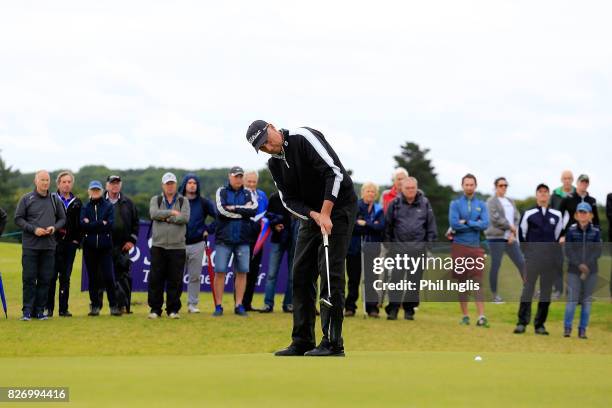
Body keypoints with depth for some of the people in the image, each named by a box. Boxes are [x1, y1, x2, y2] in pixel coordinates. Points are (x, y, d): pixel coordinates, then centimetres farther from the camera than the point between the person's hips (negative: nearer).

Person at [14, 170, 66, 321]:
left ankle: (40, 310, 9)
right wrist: (33, 229, -13)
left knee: (45, 279, 3)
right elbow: (18, 219, 0)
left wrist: (54, 227, -6)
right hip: (30, 245, -3)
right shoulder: (26, 199, 1)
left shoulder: (55, 200, 9)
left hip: (49, 245, 3)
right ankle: (27, 311, 0)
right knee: (29, 278, -4)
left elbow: (62, 218, 15)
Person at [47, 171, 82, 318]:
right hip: (54, 243, -3)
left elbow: (80, 223, 12)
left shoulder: (77, 203, 12)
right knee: (51, 276, -4)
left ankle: (64, 308, 9)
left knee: (65, 277, 6)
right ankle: (48, 308, 0)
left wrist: (77, 240, 3)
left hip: (70, 244, 3)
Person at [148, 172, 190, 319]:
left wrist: (166, 218, -8)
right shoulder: (156, 200, 11)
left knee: (175, 280, 0)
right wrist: (172, 213, -9)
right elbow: (154, 214, -10)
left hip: (177, 247, -1)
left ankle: (173, 309, 8)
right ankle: (155, 309, 6)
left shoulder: (183, 201, 9)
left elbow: (185, 218, -9)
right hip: (158, 246, 1)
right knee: (155, 279, -1)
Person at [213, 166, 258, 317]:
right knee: (220, 272, -5)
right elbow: (222, 210, -12)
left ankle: (239, 305, 8)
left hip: (242, 240, 2)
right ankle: (219, 306, 0)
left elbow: (254, 210, -8)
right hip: (223, 239, -2)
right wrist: (244, 209, -7)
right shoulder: (221, 192, 6)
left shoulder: (248, 194, 11)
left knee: (242, 272, 1)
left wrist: (234, 208, -11)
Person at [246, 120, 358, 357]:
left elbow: (334, 172, -24)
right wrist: (314, 215, -15)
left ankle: (333, 343, -12)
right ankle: (302, 342, 11)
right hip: (312, 214, 8)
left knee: (330, 272, -13)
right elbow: (289, 200, 5)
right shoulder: (274, 164, 6)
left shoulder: (303, 138, -18)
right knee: (301, 273, 5)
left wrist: (326, 214, -25)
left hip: (338, 207, -8)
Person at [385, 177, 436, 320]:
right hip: (399, 246, -1)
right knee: (396, 278, -6)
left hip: (418, 248, 1)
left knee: (414, 279, 5)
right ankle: (393, 308, -6)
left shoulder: (424, 204, 5)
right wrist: (388, 243, 2)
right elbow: (388, 225, 5)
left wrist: (431, 243, 1)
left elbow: (431, 225, 7)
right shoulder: (395, 204, 2)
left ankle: (409, 309, 13)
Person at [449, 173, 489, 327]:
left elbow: (485, 224, -6)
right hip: (459, 246, 0)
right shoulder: (455, 204, 4)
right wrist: (475, 225, -7)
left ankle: (481, 316, -13)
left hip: (476, 247, 0)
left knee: (478, 282, -7)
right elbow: (454, 223, -11)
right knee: (462, 282, 5)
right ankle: (465, 315, 12)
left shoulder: (481, 205, 8)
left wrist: (466, 222, -10)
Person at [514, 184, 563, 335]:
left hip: (550, 258, 3)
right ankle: (522, 323, -6)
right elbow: (521, 233, 10)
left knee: (546, 291, 3)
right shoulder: (529, 214, 1)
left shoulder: (556, 215, 8)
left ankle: (540, 325, 8)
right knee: (528, 288, -7)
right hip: (532, 257, -3)